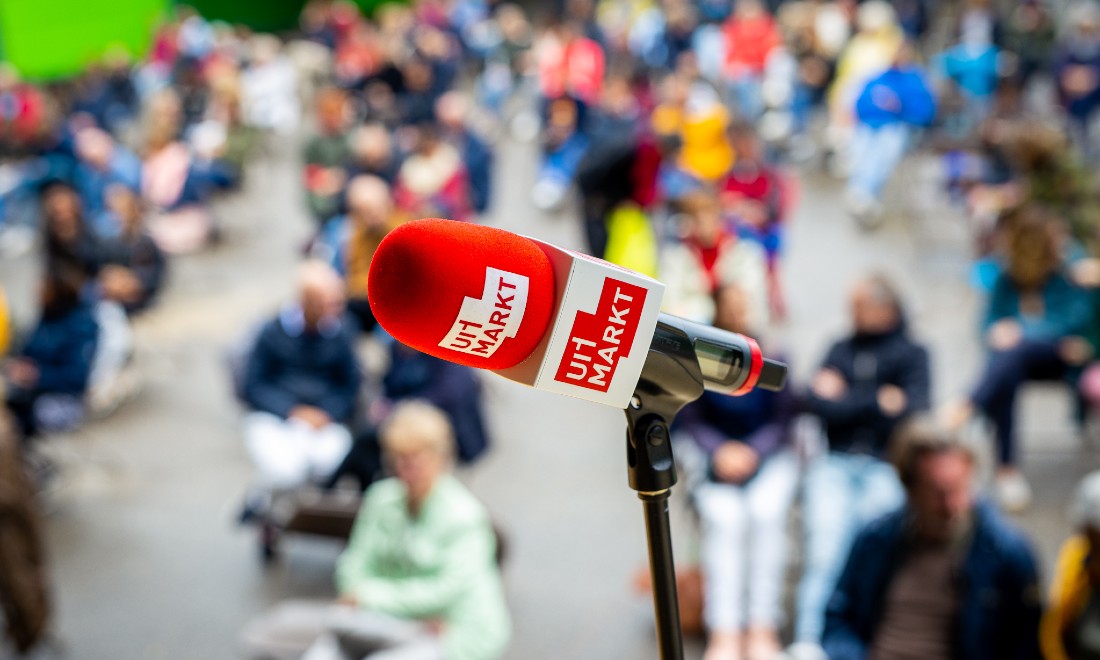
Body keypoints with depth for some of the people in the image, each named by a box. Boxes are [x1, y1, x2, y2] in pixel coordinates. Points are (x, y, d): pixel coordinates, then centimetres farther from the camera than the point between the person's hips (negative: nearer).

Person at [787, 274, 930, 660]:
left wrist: (846, 402, 2)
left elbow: (912, 413, -1)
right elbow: (818, 403, 6)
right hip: (835, 465, 1)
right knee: (825, 551, -22)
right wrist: (878, 401, 0)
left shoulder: (911, 354, 13)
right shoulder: (841, 350, 21)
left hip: (886, 466, -1)